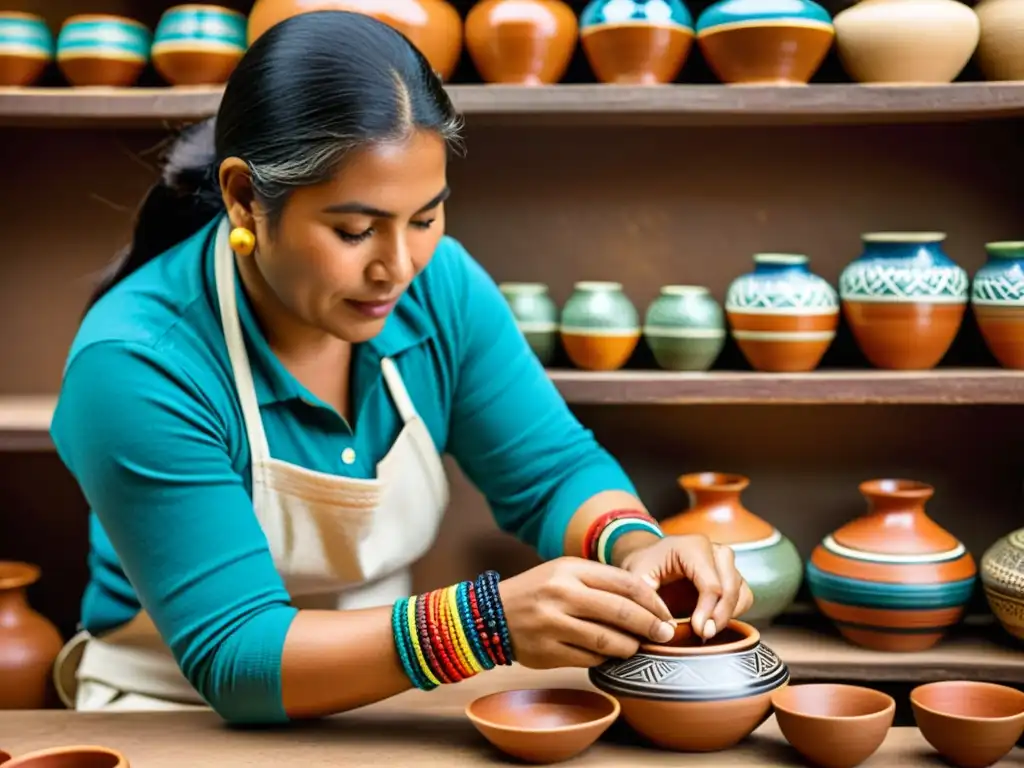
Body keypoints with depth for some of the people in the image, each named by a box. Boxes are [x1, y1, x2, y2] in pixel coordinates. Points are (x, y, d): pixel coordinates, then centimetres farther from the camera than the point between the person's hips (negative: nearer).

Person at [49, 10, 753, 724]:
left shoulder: (438, 283, -10)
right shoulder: (136, 364, -24)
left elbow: (555, 472, 0)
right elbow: (232, 659, -25)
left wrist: (633, 546, -23)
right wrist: (490, 622, -36)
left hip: (379, 697, 4)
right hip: (179, 719, -4)